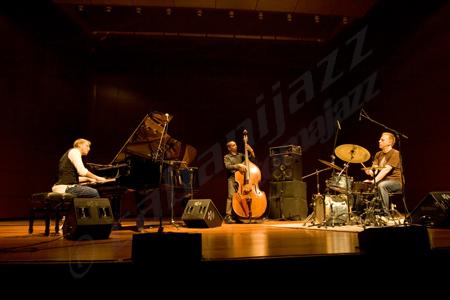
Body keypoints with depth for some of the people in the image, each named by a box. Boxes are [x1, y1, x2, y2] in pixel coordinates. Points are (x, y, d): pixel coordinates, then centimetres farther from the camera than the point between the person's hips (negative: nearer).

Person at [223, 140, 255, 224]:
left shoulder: (240, 155, 23)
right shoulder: (227, 157, 10)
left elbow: (252, 159, 22)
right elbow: (228, 166, -7)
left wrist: (251, 151, 6)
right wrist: (238, 165, -19)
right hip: (232, 178, -4)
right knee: (231, 195, -20)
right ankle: (228, 216, -20)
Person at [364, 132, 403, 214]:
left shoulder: (395, 154, -12)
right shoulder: (378, 154, 11)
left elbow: (386, 170, -23)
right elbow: (374, 168, 1)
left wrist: (374, 181, -32)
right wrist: (370, 171, -24)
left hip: (395, 181, -7)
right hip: (382, 180, 7)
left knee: (381, 185, -36)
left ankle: (385, 213, -28)